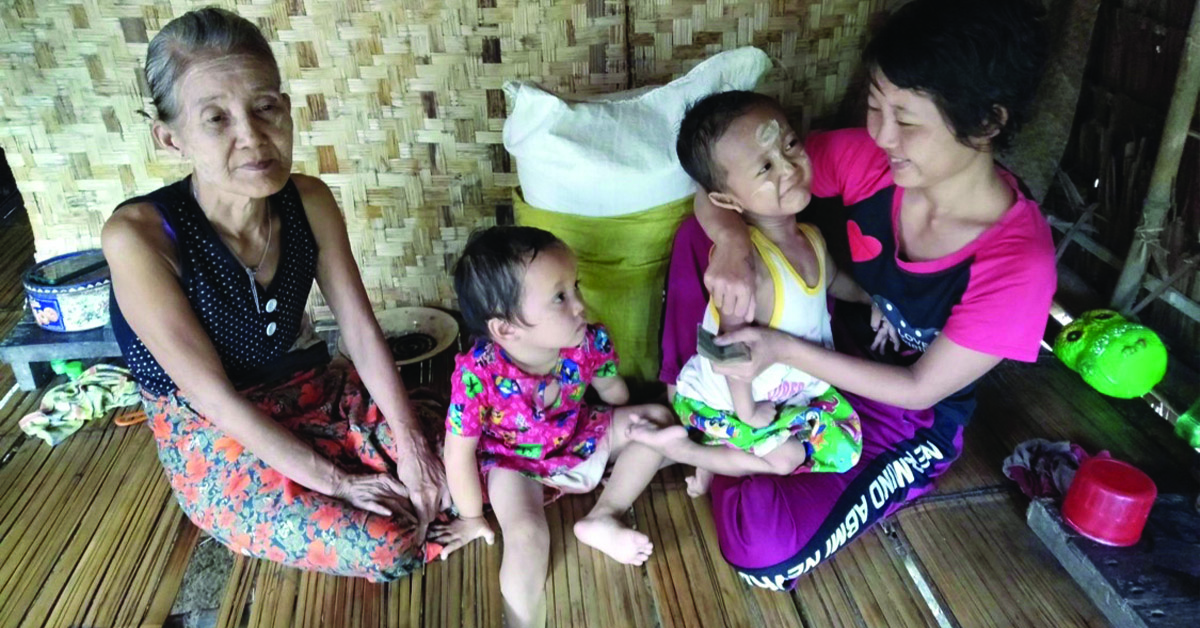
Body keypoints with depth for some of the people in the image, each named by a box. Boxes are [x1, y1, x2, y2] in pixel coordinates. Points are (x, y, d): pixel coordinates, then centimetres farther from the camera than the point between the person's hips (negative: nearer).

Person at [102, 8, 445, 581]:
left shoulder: (309, 201, -13)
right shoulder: (138, 234, -27)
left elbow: (362, 332, -9)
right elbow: (212, 393, -24)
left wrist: (410, 447, -14)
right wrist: (330, 479, -23)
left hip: (314, 396, 5)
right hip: (215, 440, -5)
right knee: (387, 547, -20)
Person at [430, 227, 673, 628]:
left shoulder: (588, 342, -25)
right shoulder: (477, 375, -36)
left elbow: (611, 389, 1)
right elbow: (459, 453, -21)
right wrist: (471, 518, -10)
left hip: (580, 439, 5)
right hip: (514, 463, -5)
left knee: (659, 420, -4)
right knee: (526, 535, -31)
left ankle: (603, 519, -4)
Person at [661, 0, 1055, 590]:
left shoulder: (1019, 261, -30)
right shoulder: (869, 156, -20)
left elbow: (919, 388, -21)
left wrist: (784, 348, -30)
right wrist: (733, 243, -37)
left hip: (907, 417, -4)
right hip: (838, 346, 5)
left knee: (763, 550, -27)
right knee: (695, 236, -10)